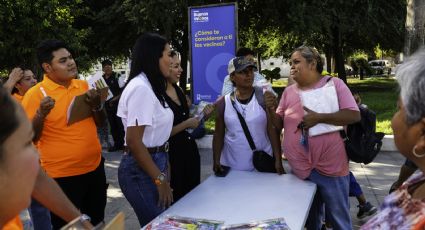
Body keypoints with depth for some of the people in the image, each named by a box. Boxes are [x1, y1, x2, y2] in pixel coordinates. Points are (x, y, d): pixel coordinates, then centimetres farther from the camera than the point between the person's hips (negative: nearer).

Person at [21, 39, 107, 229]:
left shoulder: (83, 85, 3)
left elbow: (99, 122, 10)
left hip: (95, 167, 5)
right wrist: (41, 114, -28)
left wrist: (96, 105, -10)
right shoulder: (35, 94, -12)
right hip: (63, 175, -5)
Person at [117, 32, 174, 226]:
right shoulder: (140, 88, -19)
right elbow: (133, 142, -22)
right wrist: (160, 179, -17)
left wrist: (162, 172, 17)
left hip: (154, 162, 9)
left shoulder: (150, 86, 11)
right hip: (141, 169, -9)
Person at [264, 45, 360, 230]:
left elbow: (354, 115, -13)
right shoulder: (289, 91, 7)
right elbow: (279, 125, 10)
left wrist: (319, 118, -23)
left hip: (330, 167, -4)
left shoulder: (334, 84, -5)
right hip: (300, 168, 4)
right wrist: (271, 109, -10)